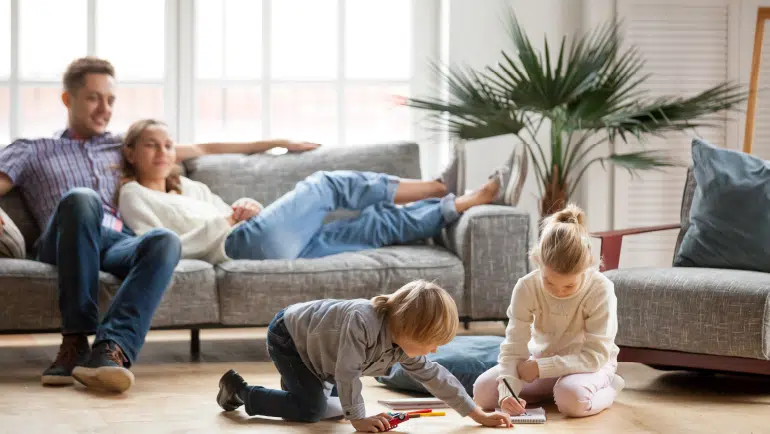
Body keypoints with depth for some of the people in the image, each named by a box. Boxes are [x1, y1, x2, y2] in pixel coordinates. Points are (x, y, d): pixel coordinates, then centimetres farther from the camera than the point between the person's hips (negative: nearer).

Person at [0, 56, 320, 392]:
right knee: (82, 198, -38)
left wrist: (274, 143, 35)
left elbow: (200, 150, 37)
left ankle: (111, 347, -53)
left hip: (119, 243, 3)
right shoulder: (31, 151, 26)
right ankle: (75, 342, -39)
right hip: (64, 245, -2)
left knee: (165, 240, -34)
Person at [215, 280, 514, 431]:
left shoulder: (404, 348, -13)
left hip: (311, 343, 8)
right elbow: (347, 373, -37)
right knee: (311, 409, -16)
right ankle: (239, 390, -3)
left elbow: (434, 376, -7)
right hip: (288, 335, -8)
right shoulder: (363, 321, -40)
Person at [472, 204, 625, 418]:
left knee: (572, 398, -39)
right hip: (541, 361, 4)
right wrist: (508, 390, -39)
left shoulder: (601, 290, -27)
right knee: (482, 390, -16)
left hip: (589, 365, -4)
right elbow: (513, 348, -21)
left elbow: (596, 355, -27)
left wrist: (540, 368, -32)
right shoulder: (526, 288, -19)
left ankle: (608, 388, -4)